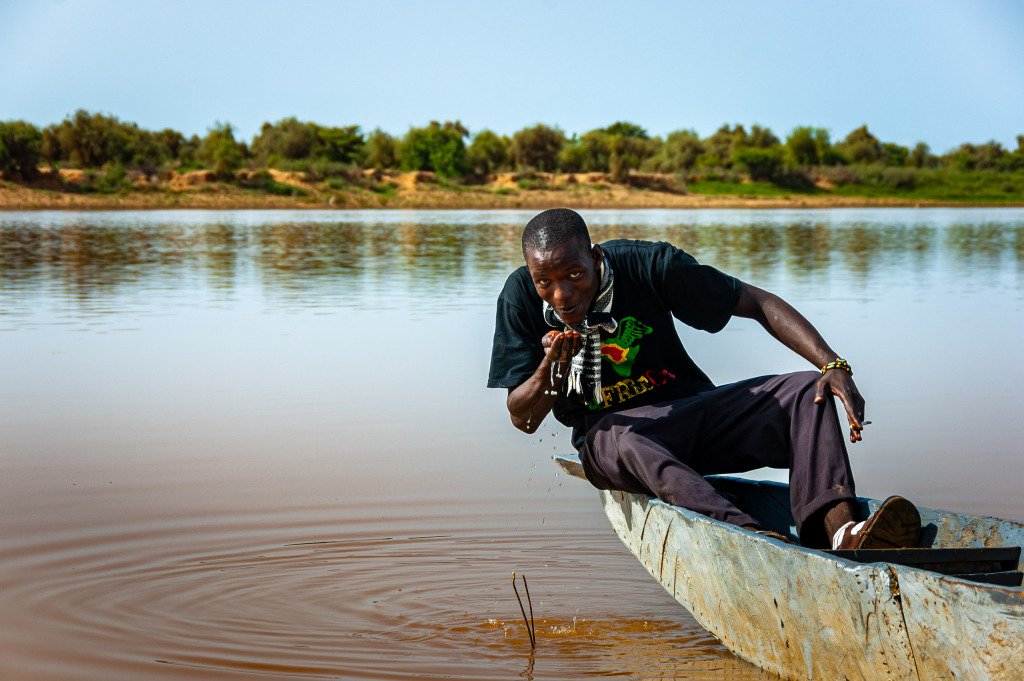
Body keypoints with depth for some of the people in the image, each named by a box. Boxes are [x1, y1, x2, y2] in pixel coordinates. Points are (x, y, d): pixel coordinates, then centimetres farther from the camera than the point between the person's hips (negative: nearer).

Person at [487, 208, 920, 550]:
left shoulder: (648, 265, -11)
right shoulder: (521, 297, -9)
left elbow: (758, 303, -7)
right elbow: (522, 420, -4)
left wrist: (833, 365, -20)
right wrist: (551, 369, -26)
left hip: (691, 410, 3)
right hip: (607, 428, -2)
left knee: (807, 391, -19)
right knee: (626, 443, -39)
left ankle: (840, 529, -44)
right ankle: (755, 539, -62)